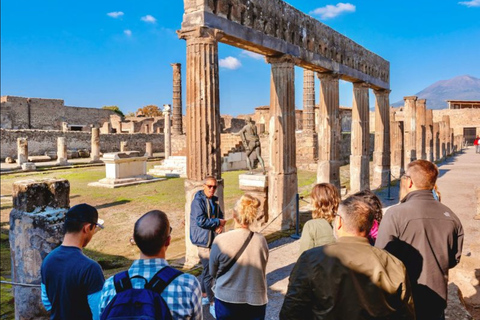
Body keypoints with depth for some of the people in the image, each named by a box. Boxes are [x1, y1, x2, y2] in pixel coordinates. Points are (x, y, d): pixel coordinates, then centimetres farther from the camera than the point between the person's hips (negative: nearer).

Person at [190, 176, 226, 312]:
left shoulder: (214, 200, 10)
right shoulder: (198, 201, -15)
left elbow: (220, 216, 13)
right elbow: (201, 221, -23)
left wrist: (220, 225, -9)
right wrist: (218, 222, -14)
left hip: (213, 239, 9)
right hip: (204, 240, -8)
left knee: (206, 270, 20)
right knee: (210, 271, -6)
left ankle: (204, 297, 35)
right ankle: (213, 303, 2)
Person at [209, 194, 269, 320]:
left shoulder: (220, 241, -16)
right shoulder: (261, 240, -10)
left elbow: (213, 272, -2)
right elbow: (261, 270, 4)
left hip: (227, 301, -1)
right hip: (256, 302, 1)